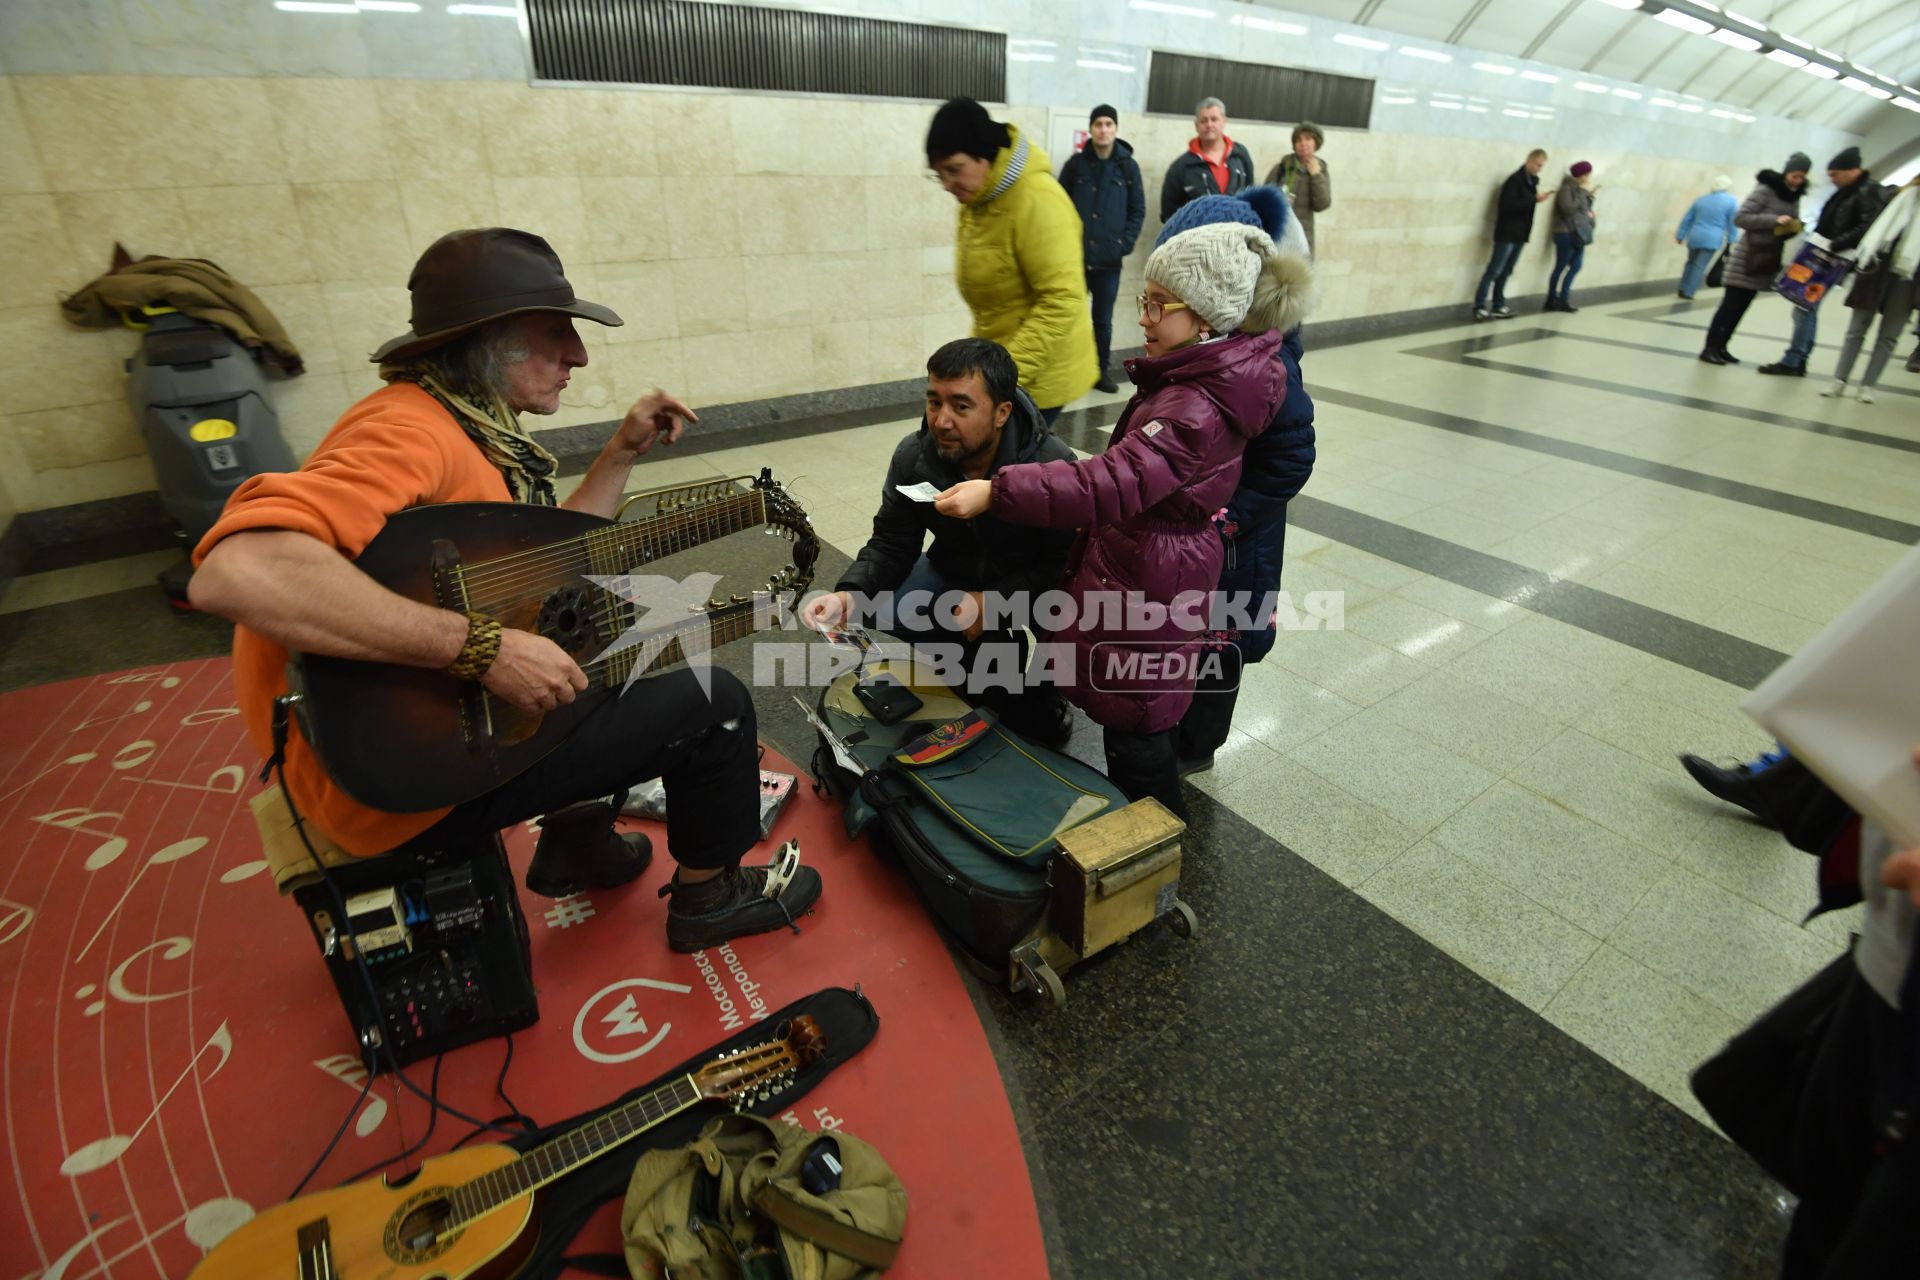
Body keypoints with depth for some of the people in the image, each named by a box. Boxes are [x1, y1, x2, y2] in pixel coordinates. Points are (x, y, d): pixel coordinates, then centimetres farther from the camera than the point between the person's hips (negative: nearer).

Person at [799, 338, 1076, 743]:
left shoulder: (1052, 464, -30)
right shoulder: (912, 457, -17)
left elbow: (1064, 562, -25)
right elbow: (890, 546, -12)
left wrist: (995, 601, -38)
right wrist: (850, 594, -31)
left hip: (1034, 582, -3)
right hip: (956, 571, 4)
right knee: (882, 605, -21)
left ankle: (1039, 692, 4)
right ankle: (1000, 663, 3)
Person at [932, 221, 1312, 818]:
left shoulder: (1196, 410, -29)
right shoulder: (1196, 377, 4)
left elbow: (1114, 483, -41)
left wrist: (997, 492, -44)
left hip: (1144, 585, -10)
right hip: (1150, 570, 10)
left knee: (1136, 729, 7)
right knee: (1145, 716, 25)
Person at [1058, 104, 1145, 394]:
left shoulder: (1128, 166, 3)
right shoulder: (1075, 163, 2)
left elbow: (1138, 210, 4)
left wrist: (1125, 244, -7)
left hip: (1109, 259, 0)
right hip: (1075, 256, 0)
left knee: (1103, 319, 8)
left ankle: (1101, 371, 21)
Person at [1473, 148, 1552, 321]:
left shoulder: (1532, 180, 13)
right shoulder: (1514, 179, -11)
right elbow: (1509, 205, -20)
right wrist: (1535, 199, -21)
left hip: (1520, 233, 8)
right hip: (1507, 233, -8)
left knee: (1506, 272, 9)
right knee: (1494, 271, -11)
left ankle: (1498, 306, 12)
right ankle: (1479, 307, -11)